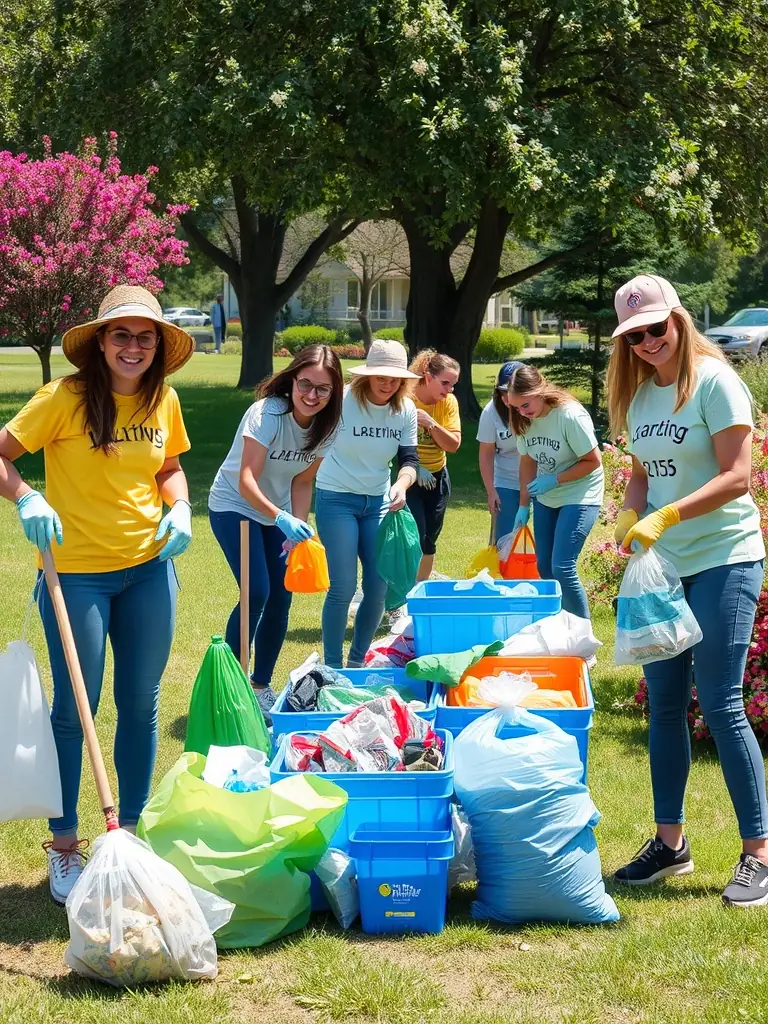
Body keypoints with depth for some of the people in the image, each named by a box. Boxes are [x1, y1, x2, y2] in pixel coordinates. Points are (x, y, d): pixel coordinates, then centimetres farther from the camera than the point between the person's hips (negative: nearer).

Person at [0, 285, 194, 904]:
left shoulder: (163, 401, 3)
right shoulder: (66, 397, -12)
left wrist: (180, 510, -1)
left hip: (149, 567, 5)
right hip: (77, 571, -5)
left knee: (141, 704, 12)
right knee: (74, 709, 2)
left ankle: (131, 829, 27)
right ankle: (65, 845, 15)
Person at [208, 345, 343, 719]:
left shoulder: (326, 425, -9)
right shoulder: (268, 414, -28)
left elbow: (302, 480, 1)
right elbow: (246, 481, -33)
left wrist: (298, 526, -13)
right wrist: (281, 519, -46)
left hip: (278, 512, 6)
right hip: (235, 506, -6)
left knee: (281, 598, 3)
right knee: (257, 593, -19)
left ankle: (262, 687, 18)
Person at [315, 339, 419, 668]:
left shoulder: (406, 410, -2)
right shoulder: (342, 401, -15)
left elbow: (409, 459, 0)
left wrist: (401, 484, -24)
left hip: (378, 501, 5)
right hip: (336, 499, -5)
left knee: (378, 587, 2)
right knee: (343, 587, -9)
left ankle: (357, 661, 20)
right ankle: (332, 667, 3)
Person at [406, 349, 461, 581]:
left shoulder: (449, 402, -4)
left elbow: (453, 445, -10)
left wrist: (430, 423, -24)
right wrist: (414, 467, -21)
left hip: (436, 477, 5)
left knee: (429, 542, 10)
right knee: (415, 537, -13)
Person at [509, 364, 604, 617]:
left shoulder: (570, 415, -24)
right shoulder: (525, 420, -6)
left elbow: (593, 461, -19)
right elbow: (527, 461, 5)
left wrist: (554, 480, -23)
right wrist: (523, 506, 3)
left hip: (580, 496, -7)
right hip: (545, 499, 7)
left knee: (562, 568, -15)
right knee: (544, 566, 9)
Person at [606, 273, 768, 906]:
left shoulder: (713, 380, -11)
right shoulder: (638, 393, 9)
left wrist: (665, 518, -26)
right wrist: (631, 516, -4)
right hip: (663, 567, 7)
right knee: (664, 705, 10)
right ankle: (670, 842, 21)